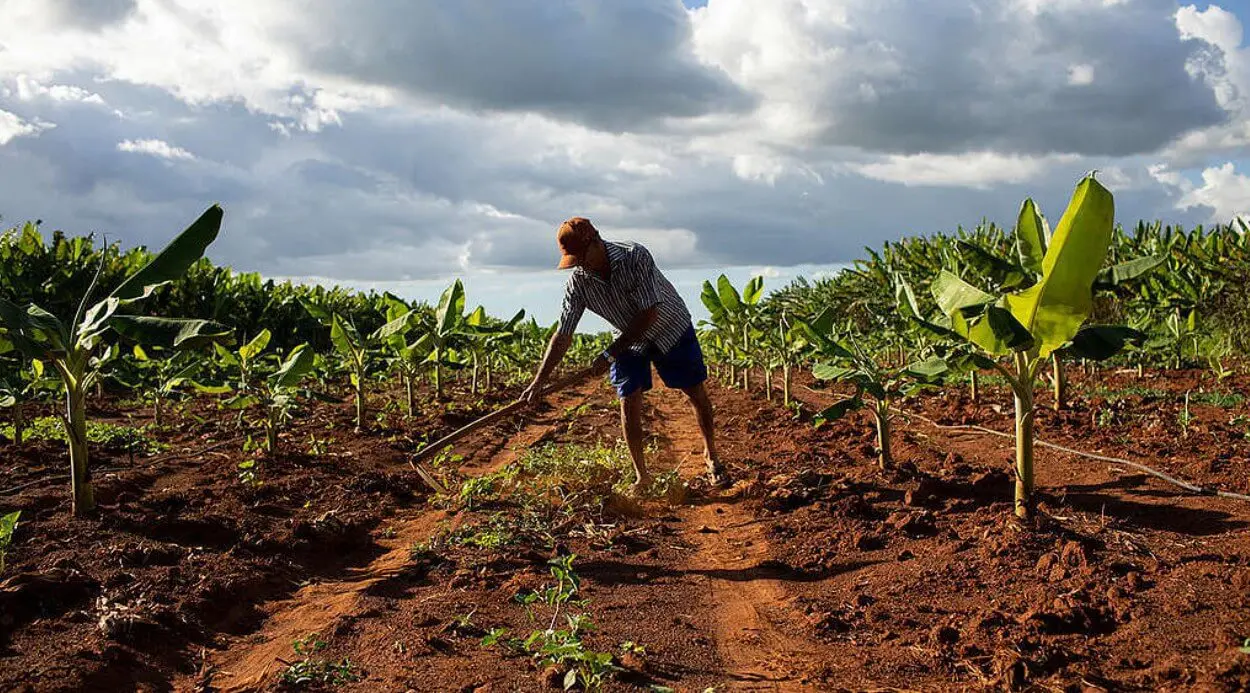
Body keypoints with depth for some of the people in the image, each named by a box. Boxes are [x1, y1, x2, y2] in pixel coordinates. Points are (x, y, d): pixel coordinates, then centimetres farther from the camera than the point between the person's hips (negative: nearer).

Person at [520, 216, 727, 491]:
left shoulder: (635, 257, -33)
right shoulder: (578, 282, -20)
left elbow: (649, 314, -33)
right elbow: (563, 335, -18)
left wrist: (610, 354, -32)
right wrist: (539, 381, -24)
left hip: (670, 327, -3)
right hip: (628, 339, 3)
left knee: (696, 394, 4)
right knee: (629, 402, -6)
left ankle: (711, 456, 27)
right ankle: (641, 476, 8)